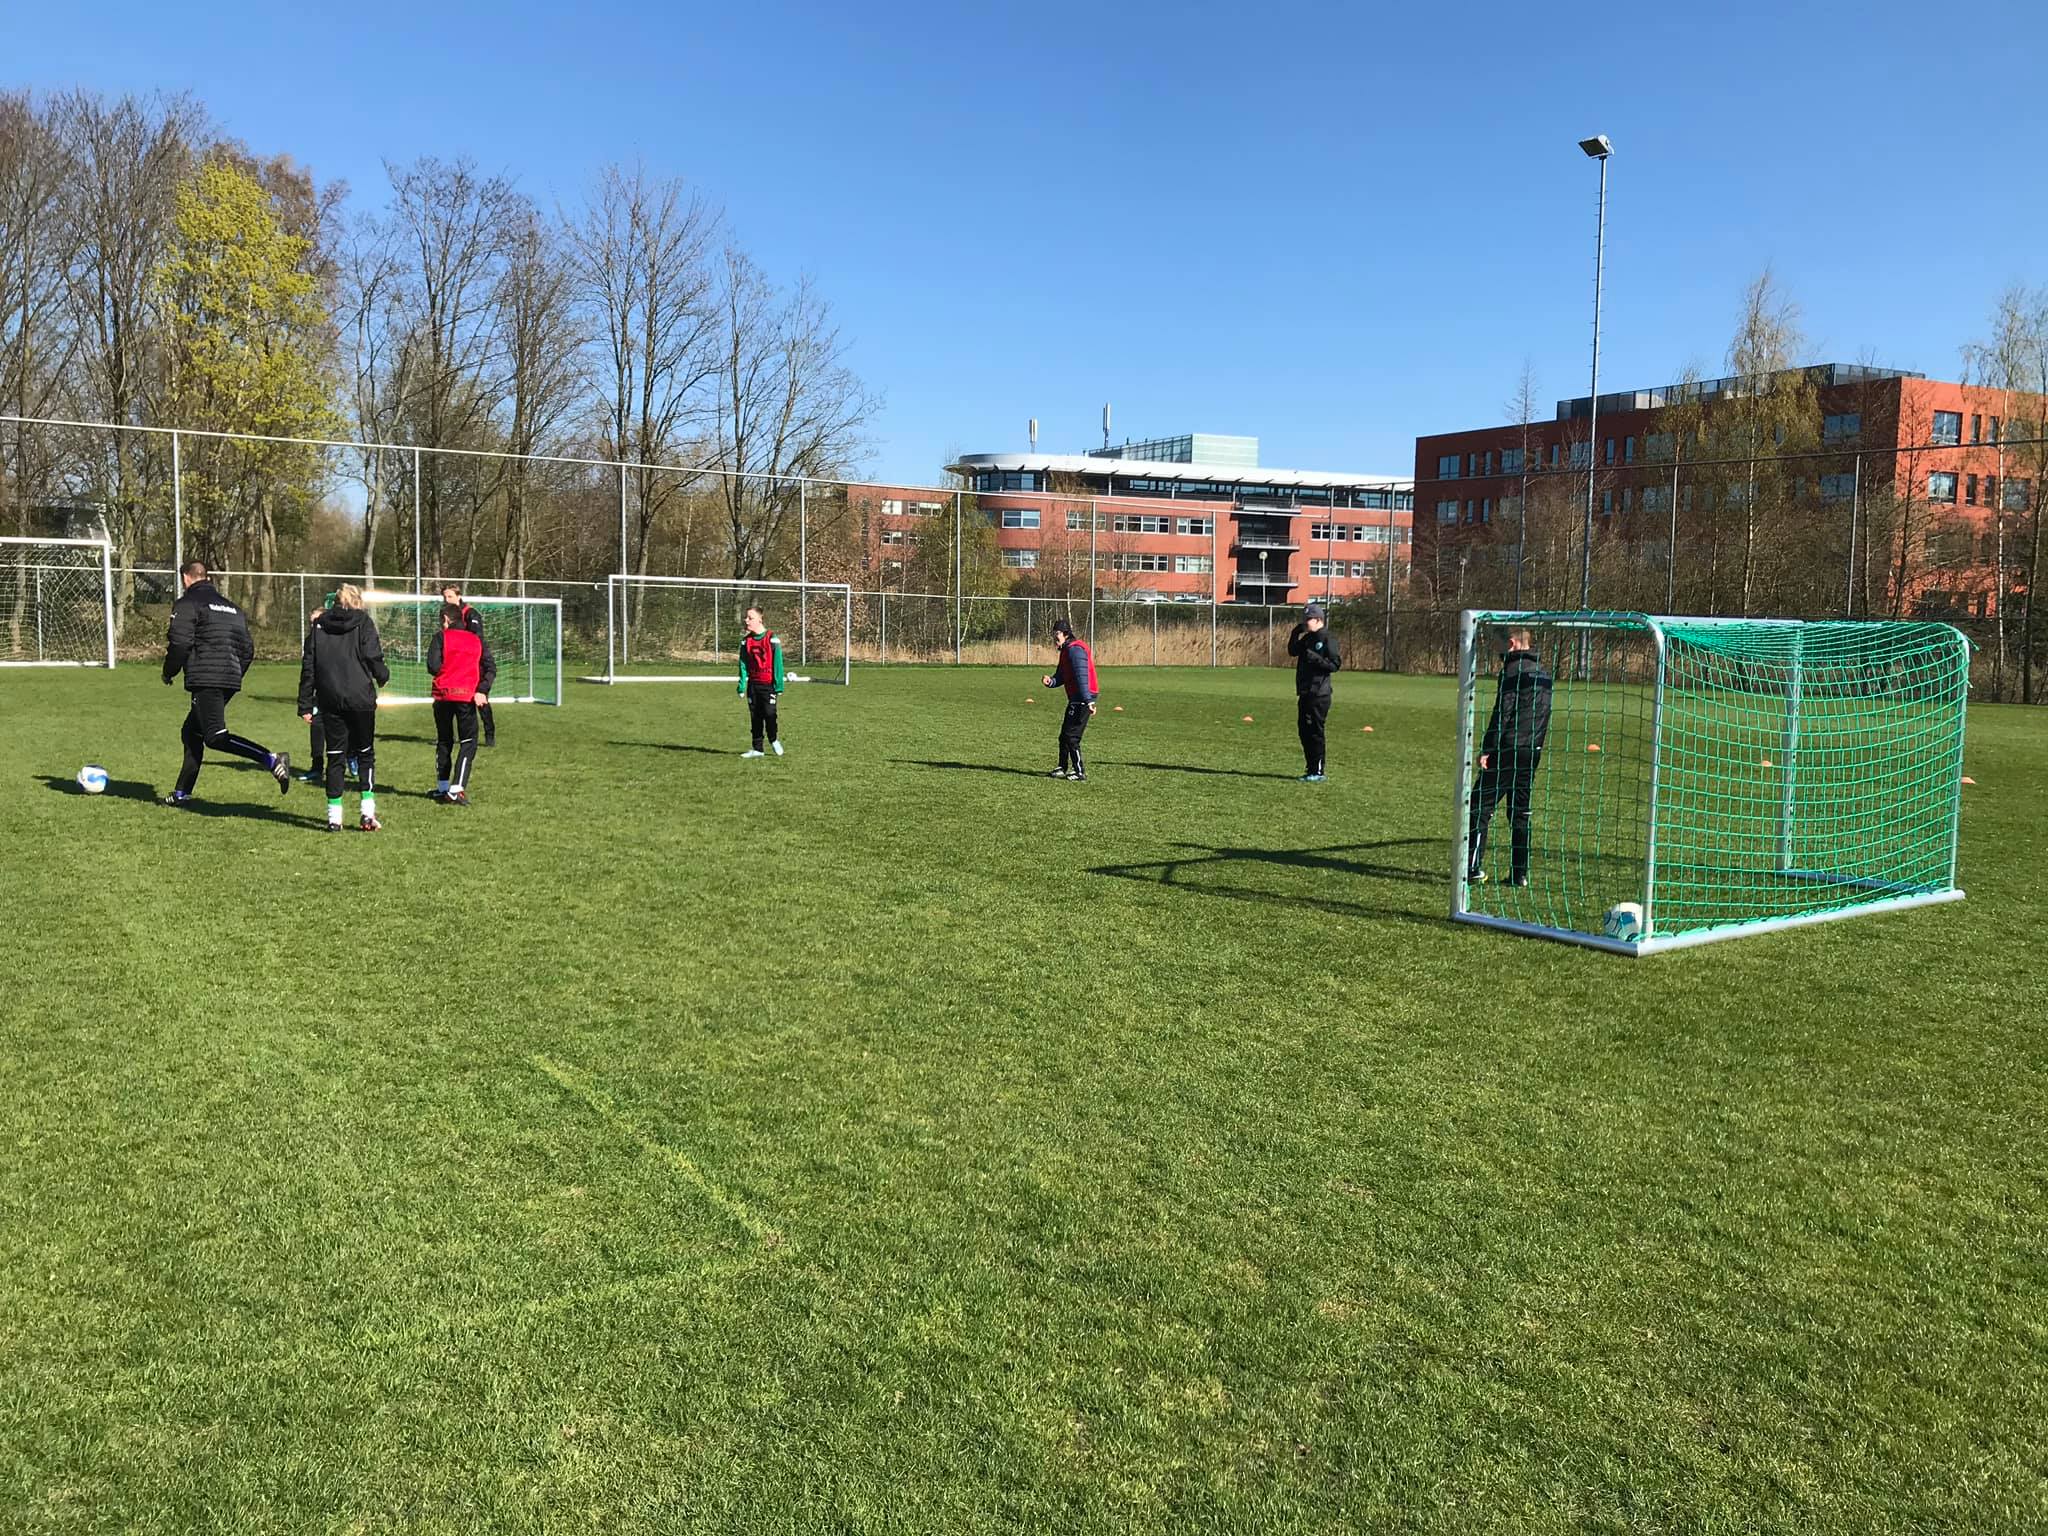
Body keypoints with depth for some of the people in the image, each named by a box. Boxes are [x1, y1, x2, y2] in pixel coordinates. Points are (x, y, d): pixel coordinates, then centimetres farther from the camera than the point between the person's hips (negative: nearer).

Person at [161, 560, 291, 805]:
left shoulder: (187, 603, -2)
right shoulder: (231, 607, 21)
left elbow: (180, 643, -12)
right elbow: (247, 648, 18)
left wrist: (169, 672, 3)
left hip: (205, 680, -8)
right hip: (230, 680, 8)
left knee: (215, 737, -14)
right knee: (191, 732, 18)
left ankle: (272, 760, -33)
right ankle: (182, 792, 22)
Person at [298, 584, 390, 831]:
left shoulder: (319, 625, 11)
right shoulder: (363, 622, 1)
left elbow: (308, 666, 8)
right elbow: (373, 657, -8)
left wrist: (305, 705, 9)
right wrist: (383, 676, 14)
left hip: (330, 700, 3)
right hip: (360, 699, -3)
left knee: (335, 756, 8)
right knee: (365, 754, 9)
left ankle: (334, 817, 5)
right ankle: (368, 813, 1)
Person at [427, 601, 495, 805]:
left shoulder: (441, 637, 2)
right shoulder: (476, 640, 11)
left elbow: (433, 666, -9)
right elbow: (491, 667, 0)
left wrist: (446, 670, 12)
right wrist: (482, 691, -8)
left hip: (443, 695, 0)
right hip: (466, 696, 0)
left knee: (444, 742, 15)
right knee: (468, 743, 3)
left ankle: (443, 788, 21)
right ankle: (457, 789, -12)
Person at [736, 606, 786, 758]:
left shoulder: (772, 638, -7)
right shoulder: (746, 641, 8)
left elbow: (777, 662, -7)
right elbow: (743, 664, 11)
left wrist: (778, 684, -10)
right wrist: (742, 685, 5)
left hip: (768, 684, -5)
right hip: (753, 684, 5)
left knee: (769, 714, -9)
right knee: (755, 716, 7)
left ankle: (774, 740, 18)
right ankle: (757, 749, 15)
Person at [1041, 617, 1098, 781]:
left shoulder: (1075, 649, -15)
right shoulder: (1066, 650, 18)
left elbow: (1082, 676, -23)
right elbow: (1061, 676, 18)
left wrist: (1088, 701, -30)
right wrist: (1051, 681, -6)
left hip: (1082, 700, -10)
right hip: (1075, 700, 10)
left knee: (1071, 736, -8)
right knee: (1064, 735, 16)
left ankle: (1080, 772, -3)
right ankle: (1063, 769, 27)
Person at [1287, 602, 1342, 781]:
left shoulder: (1328, 639, -10)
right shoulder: (1307, 638, 15)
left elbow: (1335, 664, -14)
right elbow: (1292, 651, 24)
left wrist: (1315, 658, -23)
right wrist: (1295, 633, 11)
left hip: (1319, 694, -9)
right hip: (1305, 692, 9)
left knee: (1315, 733, -6)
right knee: (1304, 731, 12)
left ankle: (1317, 772, -1)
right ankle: (1311, 769, 20)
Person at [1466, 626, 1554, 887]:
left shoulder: (1514, 669, -9)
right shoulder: (1543, 673, 17)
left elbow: (1503, 711, -16)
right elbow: (1544, 715, 19)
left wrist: (1487, 748, -15)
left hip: (1510, 748, -8)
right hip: (1533, 752, 8)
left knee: (1480, 806, -4)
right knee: (1520, 812, 11)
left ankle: (1474, 867, -9)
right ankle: (1519, 873, 10)